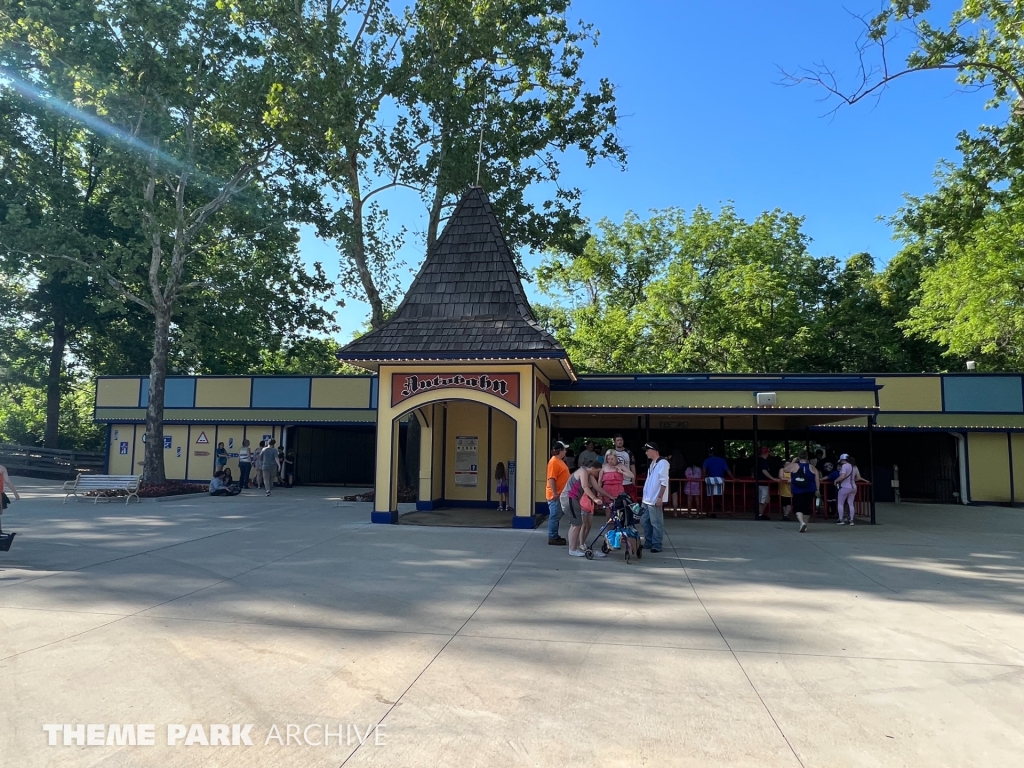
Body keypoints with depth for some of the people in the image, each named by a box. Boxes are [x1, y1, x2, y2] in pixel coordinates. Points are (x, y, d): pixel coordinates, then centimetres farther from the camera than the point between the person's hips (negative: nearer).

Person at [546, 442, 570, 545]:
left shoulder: (559, 461, 14)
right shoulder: (554, 461, -18)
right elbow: (551, 479, -23)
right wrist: (555, 493, -25)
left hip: (560, 494, 10)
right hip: (556, 495, -10)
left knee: (556, 516, 14)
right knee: (554, 516, -5)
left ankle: (555, 536, 21)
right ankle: (552, 538, 0)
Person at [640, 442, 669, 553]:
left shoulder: (663, 463, -12)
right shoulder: (652, 463, 16)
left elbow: (664, 482, -17)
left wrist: (660, 497, -20)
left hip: (655, 499, -9)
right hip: (647, 499, 9)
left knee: (656, 523, -3)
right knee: (644, 521, 13)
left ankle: (657, 545, 4)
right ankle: (649, 543, 23)